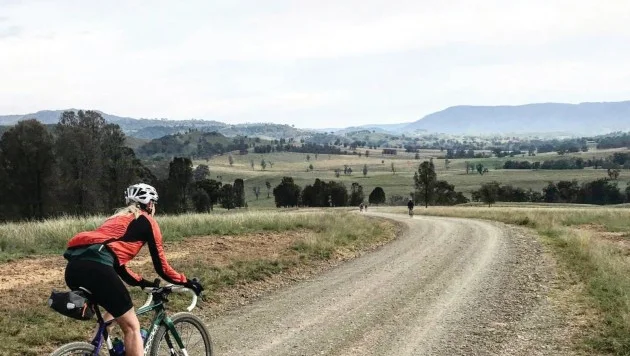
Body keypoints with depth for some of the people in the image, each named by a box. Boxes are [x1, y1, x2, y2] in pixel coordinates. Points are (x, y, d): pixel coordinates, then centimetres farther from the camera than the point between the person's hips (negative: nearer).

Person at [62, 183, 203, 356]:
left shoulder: (118, 218, 36)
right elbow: (161, 267, 13)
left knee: (112, 313, 32)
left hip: (74, 267, 8)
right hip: (95, 268, -8)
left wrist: (145, 283, 37)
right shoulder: (147, 221, 15)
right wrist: (186, 282, 25)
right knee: (132, 327, 3)